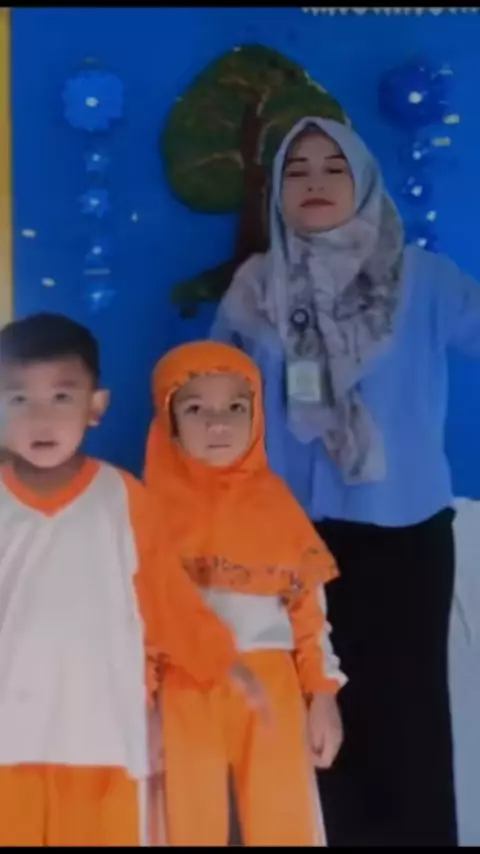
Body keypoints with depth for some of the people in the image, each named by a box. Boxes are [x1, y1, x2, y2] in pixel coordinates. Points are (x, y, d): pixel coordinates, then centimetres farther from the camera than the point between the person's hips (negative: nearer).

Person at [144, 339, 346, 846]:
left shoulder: (276, 504, 3)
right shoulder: (156, 508, -1)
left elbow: (310, 609, 5)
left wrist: (323, 695, 1)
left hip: (270, 690, 1)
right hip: (187, 693, -1)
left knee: (284, 825, 6)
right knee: (193, 825, 8)